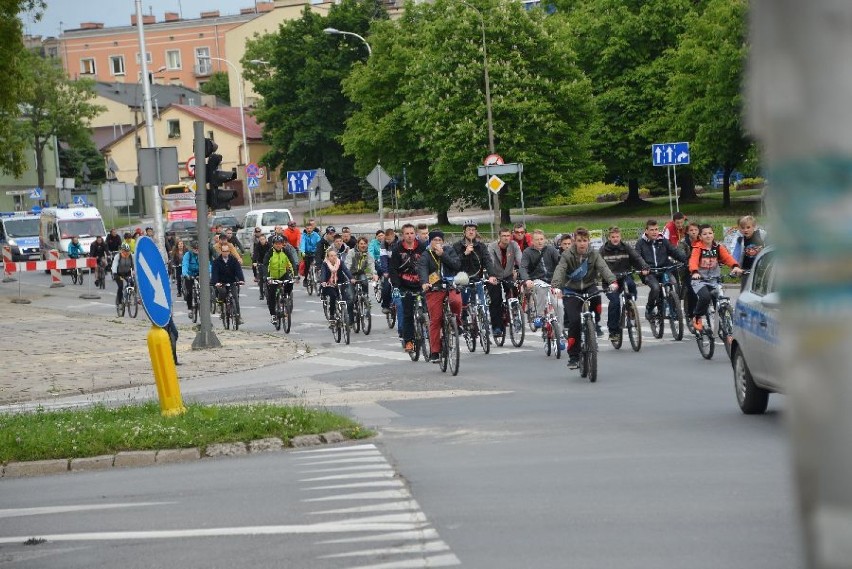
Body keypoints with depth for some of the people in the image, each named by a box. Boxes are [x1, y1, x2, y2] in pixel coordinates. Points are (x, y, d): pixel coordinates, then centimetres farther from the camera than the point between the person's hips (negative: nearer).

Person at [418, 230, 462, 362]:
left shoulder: (449, 251, 12)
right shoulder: (426, 256, 4)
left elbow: (457, 265, -4)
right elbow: (422, 270, -16)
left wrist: (443, 255, -12)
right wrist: (424, 283, -36)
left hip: (451, 287, 1)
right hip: (434, 290, -1)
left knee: (456, 302, -33)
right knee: (435, 320, -6)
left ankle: (457, 321, 0)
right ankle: (434, 352, 1)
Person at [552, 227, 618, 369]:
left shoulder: (594, 255, -5)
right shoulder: (567, 256, -10)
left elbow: (603, 267, -21)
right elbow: (559, 271, -25)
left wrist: (612, 281, -41)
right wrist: (556, 286, -44)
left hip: (589, 287, 1)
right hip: (571, 291, -1)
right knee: (574, 321, -14)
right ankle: (573, 357, -4)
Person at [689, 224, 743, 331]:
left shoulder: (718, 247, 5)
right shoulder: (698, 248, -5)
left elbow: (727, 257, -9)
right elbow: (693, 260, -20)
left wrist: (735, 266, -29)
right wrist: (694, 272, -41)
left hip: (714, 279, 4)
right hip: (700, 279, -4)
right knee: (705, 297, -28)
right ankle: (697, 318, -3)